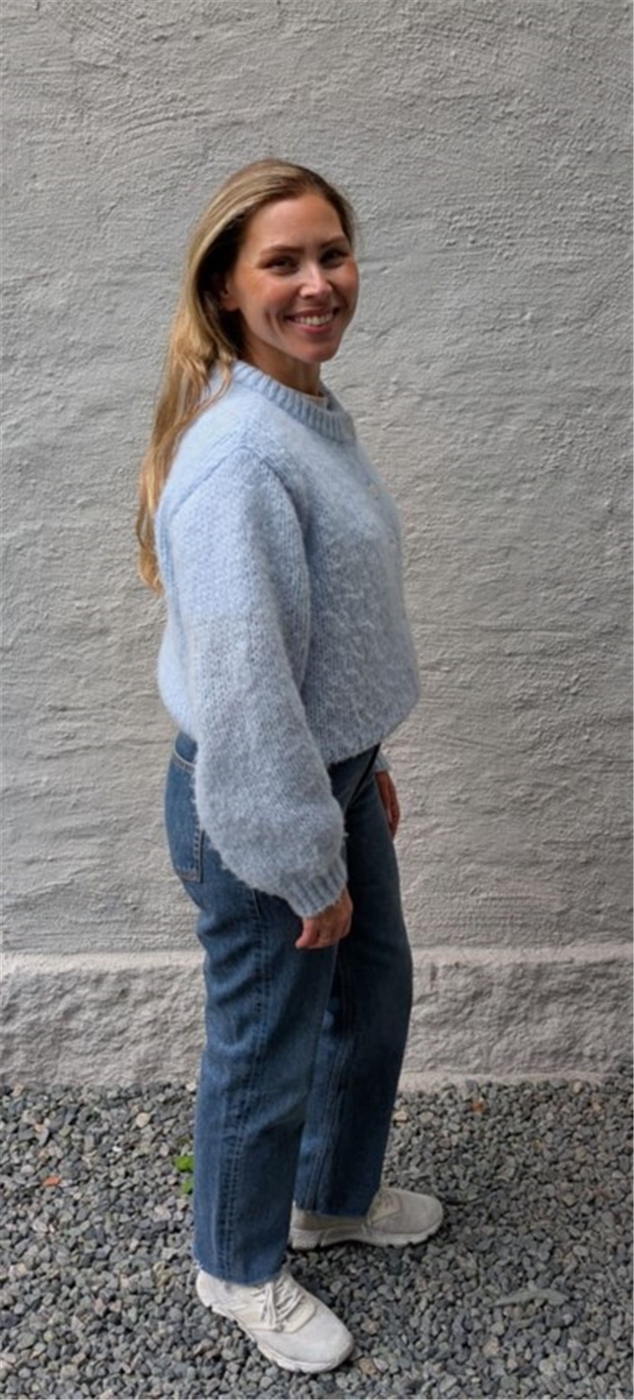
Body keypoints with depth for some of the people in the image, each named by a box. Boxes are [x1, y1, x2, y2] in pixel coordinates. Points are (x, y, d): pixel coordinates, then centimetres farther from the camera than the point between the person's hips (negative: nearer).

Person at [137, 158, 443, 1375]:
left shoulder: (313, 413, 4)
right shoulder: (236, 457, -27)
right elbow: (243, 686, -27)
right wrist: (308, 864, -19)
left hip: (332, 774, 9)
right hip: (256, 808, -9)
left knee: (375, 990, 25)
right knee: (269, 1046, 11)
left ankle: (335, 1197, 51)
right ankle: (238, 1267, 40)